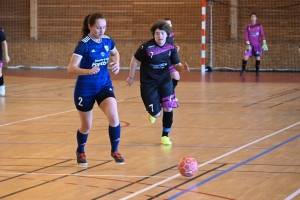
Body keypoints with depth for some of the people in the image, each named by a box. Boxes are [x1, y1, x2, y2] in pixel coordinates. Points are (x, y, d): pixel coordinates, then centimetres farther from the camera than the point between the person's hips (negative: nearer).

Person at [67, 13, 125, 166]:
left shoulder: (108, 41, -4)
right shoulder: (84, 44, -19)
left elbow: (115, 53, 21)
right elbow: (71, 68, -25)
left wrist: (117, 63, 0)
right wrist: (88, 71, -42)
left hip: (104, 85, 3)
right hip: (85, 89, -3)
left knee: (114, 118, -18)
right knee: (86, 126, 11)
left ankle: (114, 151, 3)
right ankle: (80, 152, 40)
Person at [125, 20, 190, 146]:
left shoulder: (171, 48, -9)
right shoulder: (146, 47, -20)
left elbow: (177, 66, -3)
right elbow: (135, 60, -7)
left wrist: (183, 68, -26)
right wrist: (131, 77, 2)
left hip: (165, 81, 3)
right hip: (148, 83, -3)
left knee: (168, 108, -6)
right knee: (156, 114, -3)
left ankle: (165, 136, 14)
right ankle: (151, 111, 38)